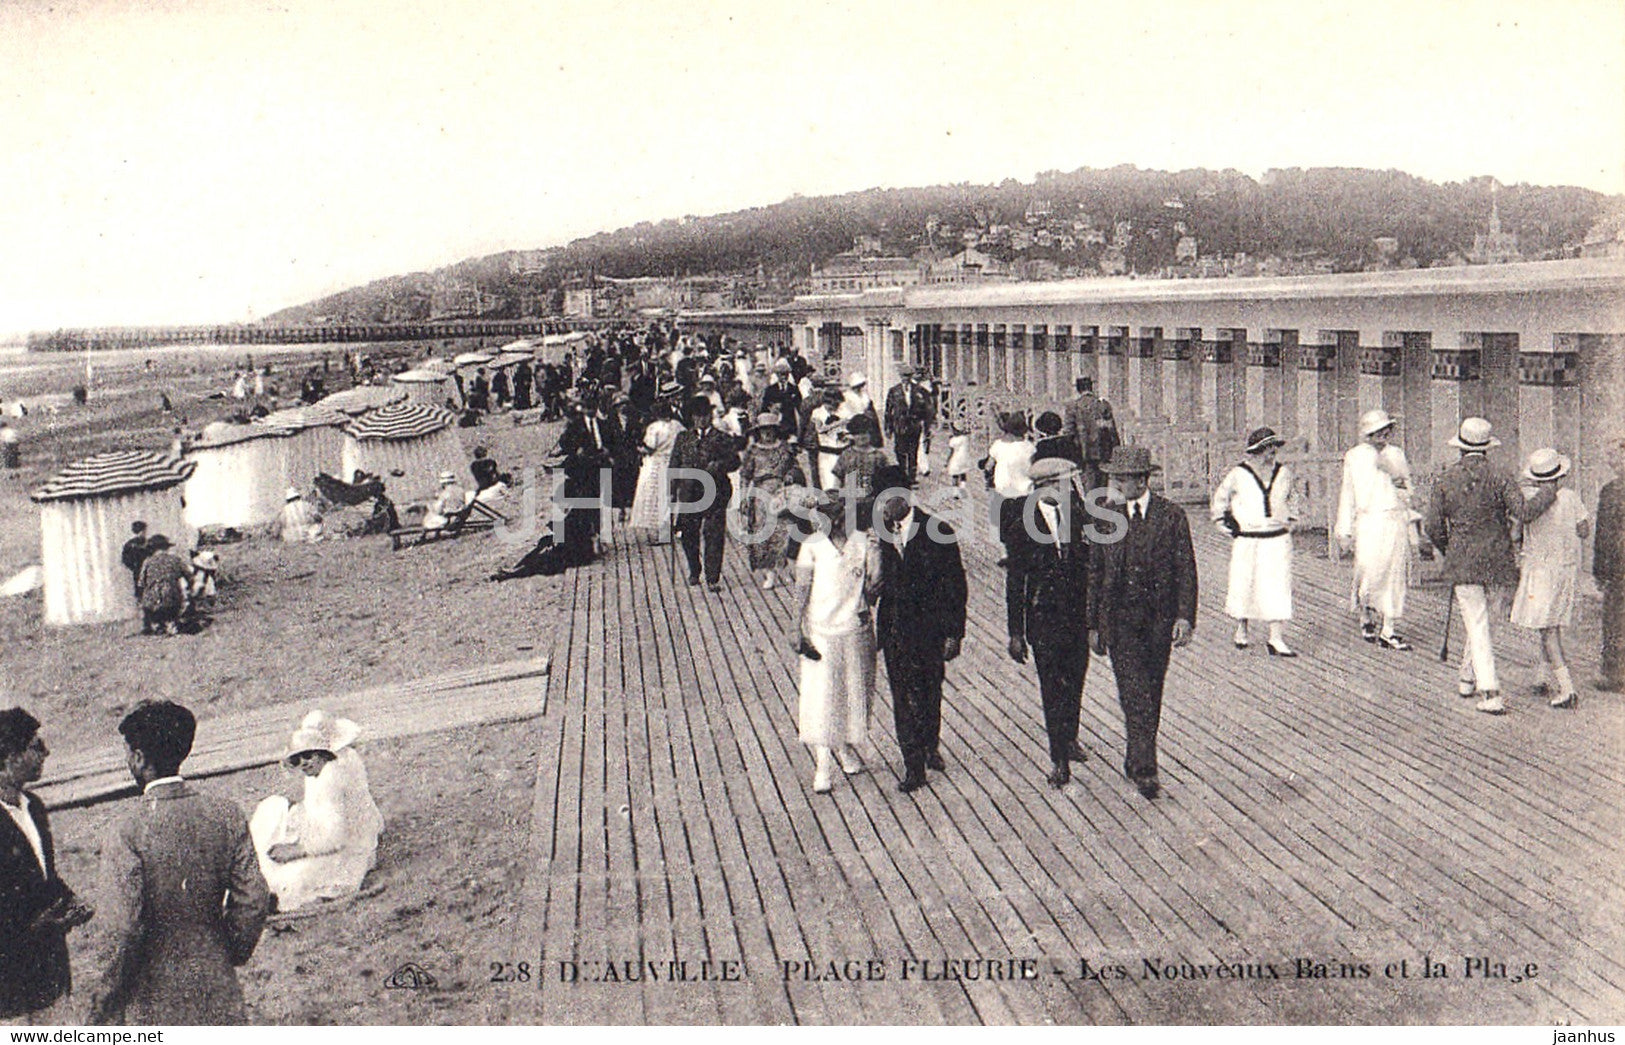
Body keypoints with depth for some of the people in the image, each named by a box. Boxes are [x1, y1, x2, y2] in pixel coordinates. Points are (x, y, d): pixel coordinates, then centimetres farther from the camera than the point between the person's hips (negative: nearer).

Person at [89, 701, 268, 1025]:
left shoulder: (125, 835, -17)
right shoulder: (228, 817, -5)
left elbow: (125, 931, -19)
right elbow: (253, 902, -3)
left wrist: (106, 1002, -5)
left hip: (154, 1000, -3)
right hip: (219, 995, 4)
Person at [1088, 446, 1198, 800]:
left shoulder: (1171, 517, -2)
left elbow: (1186, 570, -1)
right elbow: (1095, 572, 6)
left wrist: (1185, 617, -12)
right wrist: (1094, 624, 4)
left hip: (1160, 619, 1)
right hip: (1120, 617, -1)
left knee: (1151, 693, 10)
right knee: (1135, 693, -9)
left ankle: (1136, 760, 27)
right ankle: (1145, 769, -9)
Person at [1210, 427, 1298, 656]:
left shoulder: (1283, 473, 6)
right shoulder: (1238, 474, -3)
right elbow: (1219, 499, 12)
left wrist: (1288, 523, 18)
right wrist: (1225, 526, 8)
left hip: (1278, 540, 2)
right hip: (1247, 540, -2)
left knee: (1278, 587, -6)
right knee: (1243, 585, 6)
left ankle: (1276, 639, -6)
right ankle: (1241, 630, 26)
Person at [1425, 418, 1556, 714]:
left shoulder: (1445, 481, -4)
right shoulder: (1498, 479, -6)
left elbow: (1433, 527, -2)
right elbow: (1524, 512, -16)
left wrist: (1449, 550, 17)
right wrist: (1548, 492, 1)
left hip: (1463, 563, -1)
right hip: (1496, 561, 1)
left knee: (1477, 626, -1)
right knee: (1480, 619, 20)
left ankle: (1490, 693, -9)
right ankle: (1467, 677, 32)